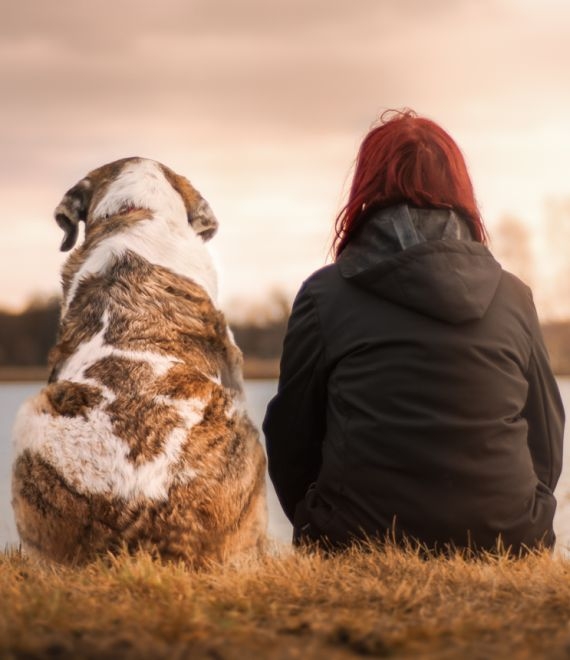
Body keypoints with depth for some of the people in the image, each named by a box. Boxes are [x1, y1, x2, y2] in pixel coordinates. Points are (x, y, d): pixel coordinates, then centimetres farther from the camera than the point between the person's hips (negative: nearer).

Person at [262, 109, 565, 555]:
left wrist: (320, 532, 22)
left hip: (360, 547, -2)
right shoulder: (514, 297, 6)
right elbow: (547, 442, 11)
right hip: (506, 547, 3)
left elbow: (290, 439, 5)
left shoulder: (325, 294, 0)